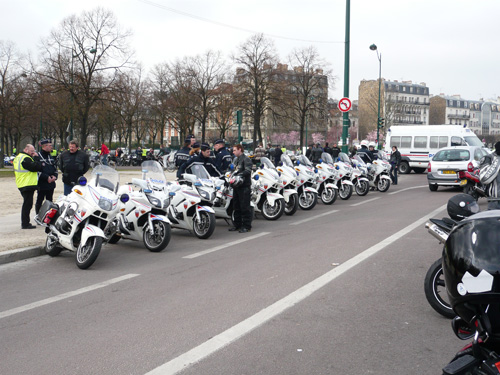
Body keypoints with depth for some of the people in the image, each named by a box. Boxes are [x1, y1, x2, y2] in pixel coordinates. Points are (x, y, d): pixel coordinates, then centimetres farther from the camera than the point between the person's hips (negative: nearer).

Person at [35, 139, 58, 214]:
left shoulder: (51, 156, 14)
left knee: (50, 201, 12)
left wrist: (54, 176, 0)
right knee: (39, 201, 3)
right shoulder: (37, 156, -10)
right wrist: (46, 177, -19)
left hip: (51, 183, 7)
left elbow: (55, 168, 21)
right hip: (41, 183, -7)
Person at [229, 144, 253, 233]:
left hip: (244, 186, -9)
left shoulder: (246, 159, -7)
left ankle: (247, 226, -3)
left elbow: (248, 170, -19)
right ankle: (237, 225, 21)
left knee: (245, 207, -8)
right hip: (236, 185, 9)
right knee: (236, 207, 12)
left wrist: (239, 174, -29)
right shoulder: (236, 160, 21)